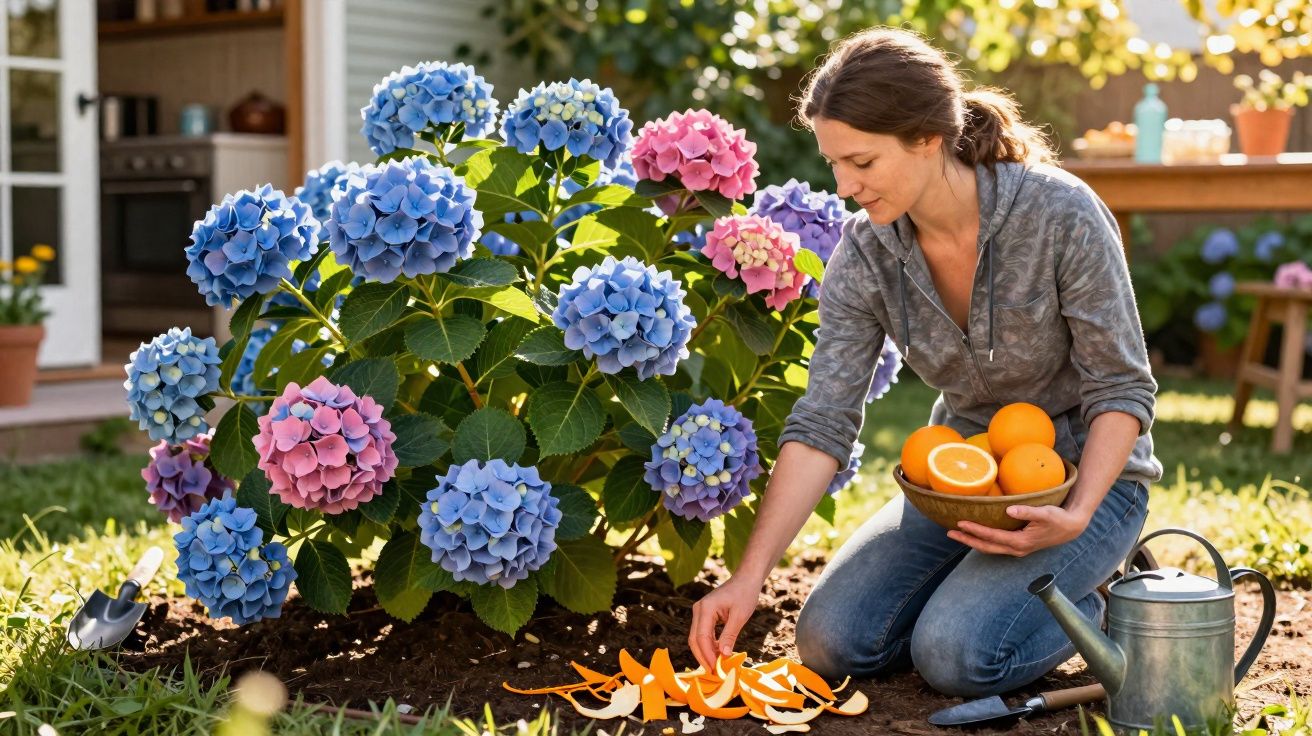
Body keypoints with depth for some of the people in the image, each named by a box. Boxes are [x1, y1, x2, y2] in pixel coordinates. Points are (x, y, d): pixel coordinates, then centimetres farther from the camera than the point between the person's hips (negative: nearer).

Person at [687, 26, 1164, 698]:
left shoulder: (1061, 214, -23)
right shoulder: (865, 254, -12)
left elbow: (1122, 389, -15)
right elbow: (822, 421, -15)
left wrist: (1076, 514, -31)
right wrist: (748, 577, -23)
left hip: (1083, 474, -4)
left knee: (955, 656, -24)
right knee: (830, 641, -11)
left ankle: (1089, 609, 6)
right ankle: (980, 581, 14)